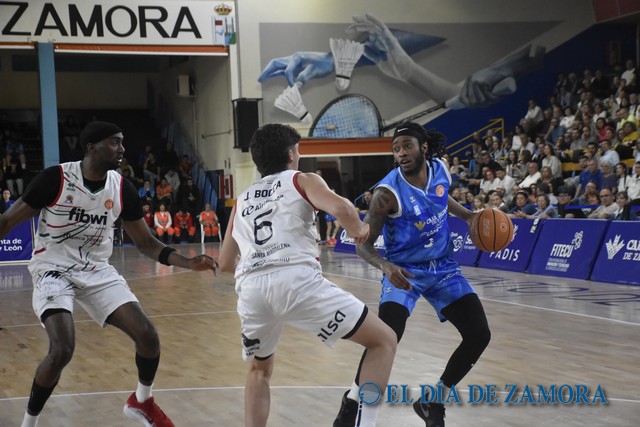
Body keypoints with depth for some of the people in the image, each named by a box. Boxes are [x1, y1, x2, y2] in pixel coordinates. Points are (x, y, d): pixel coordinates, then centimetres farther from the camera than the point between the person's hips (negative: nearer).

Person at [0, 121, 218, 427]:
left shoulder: (123, 189, -4)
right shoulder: (55, 178, -17)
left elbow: (146, 243, 5)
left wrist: (188, 263, -8)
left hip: (97, 271, 5)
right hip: (54, 270, -4)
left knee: (147, 336, -6)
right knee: (62, 350, -25)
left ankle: (142, 402, 22)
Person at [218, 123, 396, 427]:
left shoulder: (242, 200, 31)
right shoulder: (303, 180, 17)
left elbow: (225, 263, 37)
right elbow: (341, 209, -4)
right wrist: (358, 230, 17)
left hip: (250, 288, 5)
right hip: (296, 280, -5)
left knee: (260, 369, 33)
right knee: (384, 341, 9)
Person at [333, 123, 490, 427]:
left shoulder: (441, 169, -8)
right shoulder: (388, 192, -24)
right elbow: (363, 244, -19)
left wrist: (467, 216, 4)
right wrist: (385, 266, -39)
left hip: (443, 267, 6)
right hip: (405, 271, -6)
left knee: (479, 336, -2)